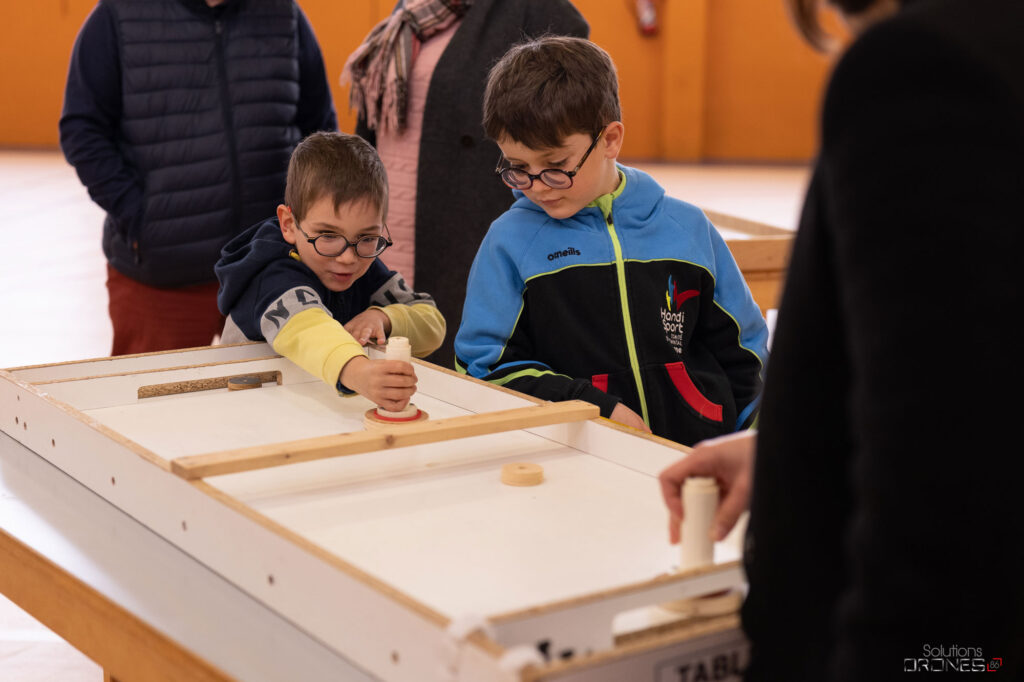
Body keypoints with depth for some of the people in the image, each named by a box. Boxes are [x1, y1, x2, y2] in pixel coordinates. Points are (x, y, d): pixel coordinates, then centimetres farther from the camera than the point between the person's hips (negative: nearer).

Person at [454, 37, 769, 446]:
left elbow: (742, 352, 18)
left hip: (699, 453, 1)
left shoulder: (687, 229, 9)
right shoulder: (510, 240, 3)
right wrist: (603, 411, -7)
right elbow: (487, 367, 1)